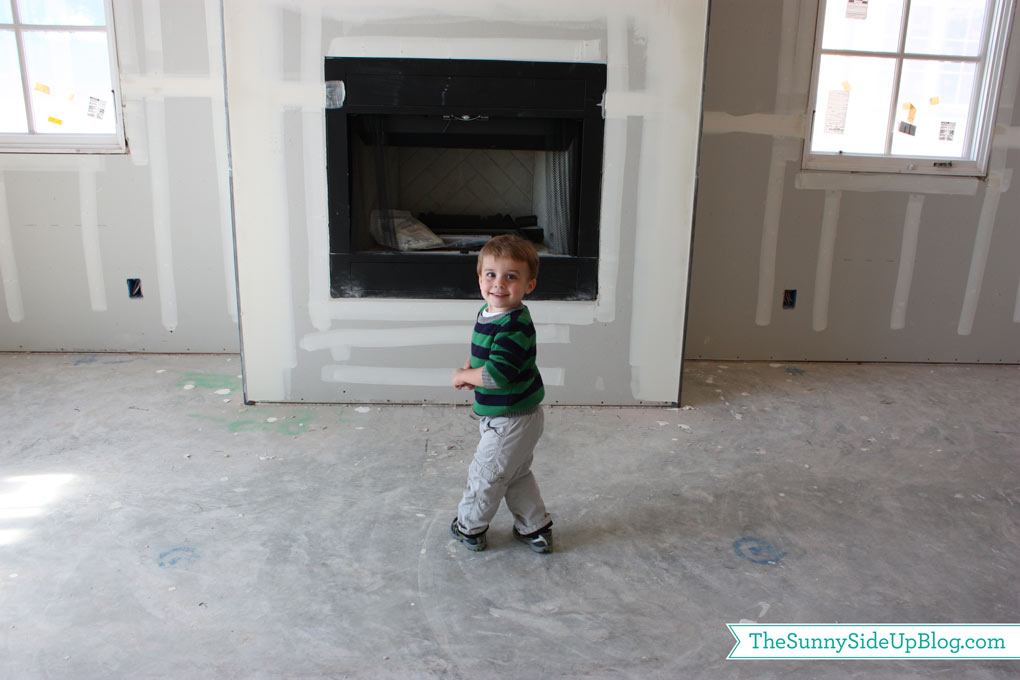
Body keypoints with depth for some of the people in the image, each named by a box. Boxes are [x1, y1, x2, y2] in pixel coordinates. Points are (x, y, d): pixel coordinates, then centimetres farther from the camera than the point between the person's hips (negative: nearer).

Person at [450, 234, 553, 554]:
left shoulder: (514, 327, -28)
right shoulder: (488, 313, 3)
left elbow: (498, 374, -34)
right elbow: (482, 351, 21)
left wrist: (463, 376, -18)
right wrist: (470, 369, 1)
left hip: (511, 422, -10)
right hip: (508, 417, 10)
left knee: (485, 474, 10)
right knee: (517, 474, 23)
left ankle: (469, 527, 31)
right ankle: (535, 528, 37)